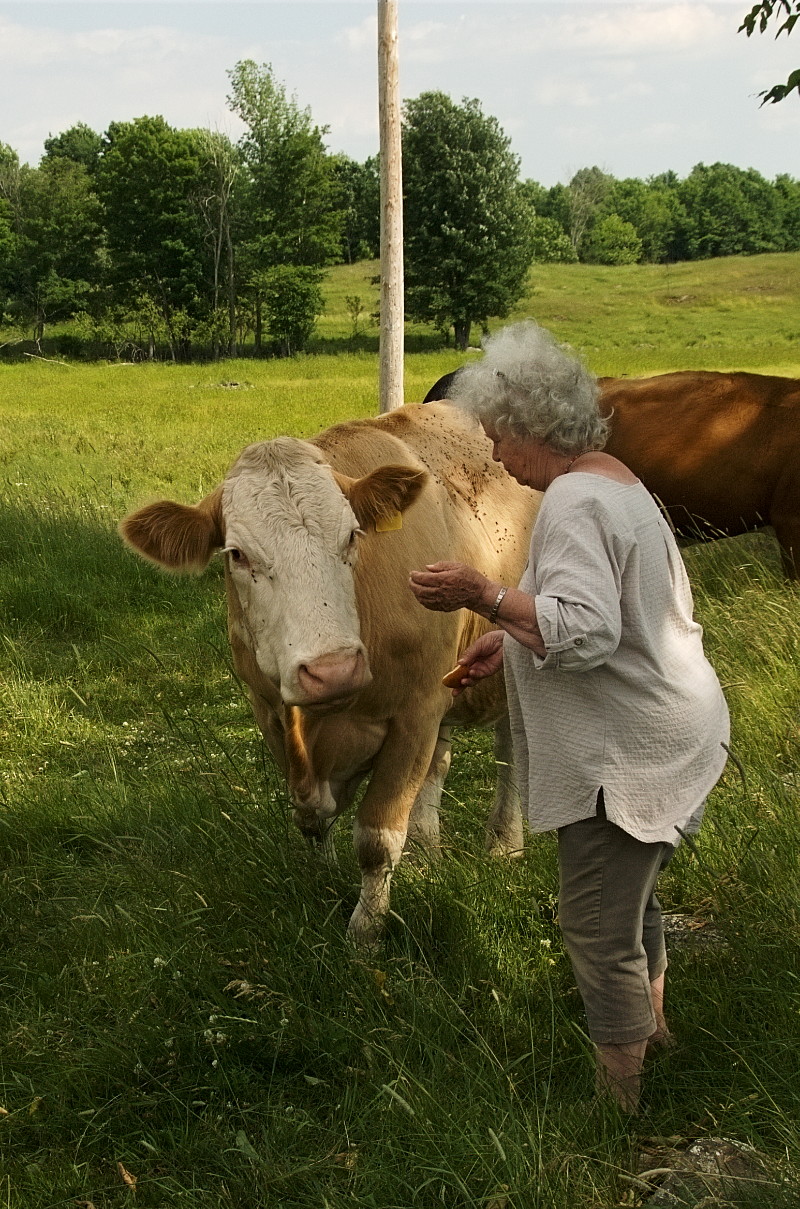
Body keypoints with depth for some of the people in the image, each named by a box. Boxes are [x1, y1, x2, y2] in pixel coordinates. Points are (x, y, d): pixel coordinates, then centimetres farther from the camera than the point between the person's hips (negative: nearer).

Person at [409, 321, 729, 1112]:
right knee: (631, 894, 28)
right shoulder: (616, 483, 11)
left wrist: (484, 596, -29)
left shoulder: (573, 501, -22)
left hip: (626, 757, -11)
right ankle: (651, 1028, 48)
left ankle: (618, 1101, 16)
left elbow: (585, 633, -32)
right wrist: (511, 639, 15)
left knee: (598, 928, 2)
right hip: (671, 737, 11)